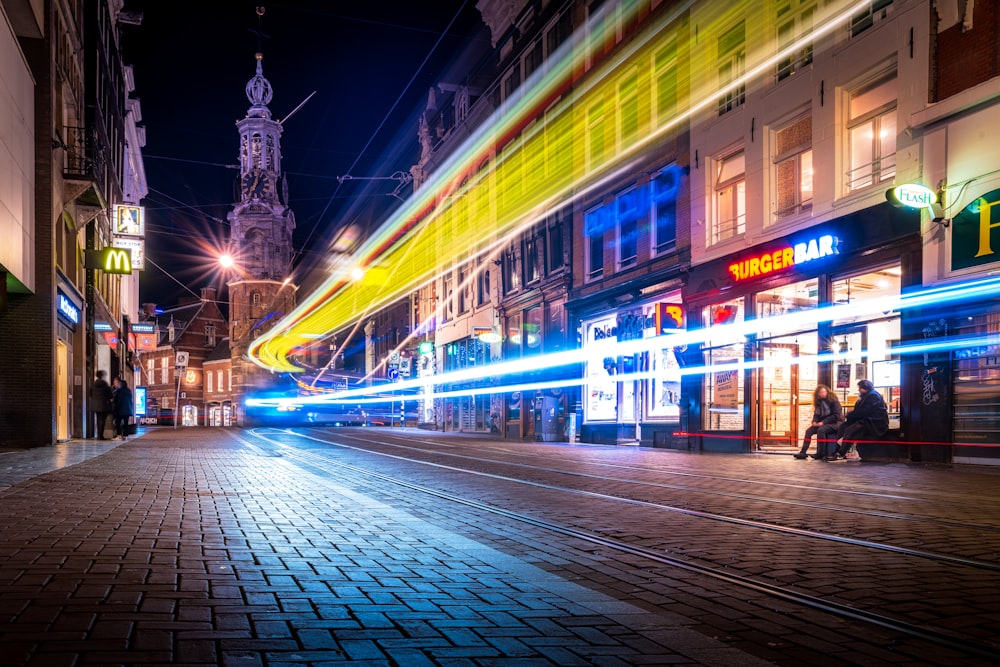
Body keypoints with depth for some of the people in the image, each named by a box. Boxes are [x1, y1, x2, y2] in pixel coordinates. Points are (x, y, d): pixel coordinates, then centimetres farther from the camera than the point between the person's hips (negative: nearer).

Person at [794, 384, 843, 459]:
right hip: (822, 423, 7)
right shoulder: (819, 402, 8)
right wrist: (814, 421, -10)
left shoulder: (834, 401, -10)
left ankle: (820, 453, -26)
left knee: (821, 430, -34)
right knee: (809, 431, -14)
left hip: (834, 422, -7)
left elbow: (836, 416, -15)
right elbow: (816, 414, 13)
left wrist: (823, 422, -22)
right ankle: (803, 452, -16)